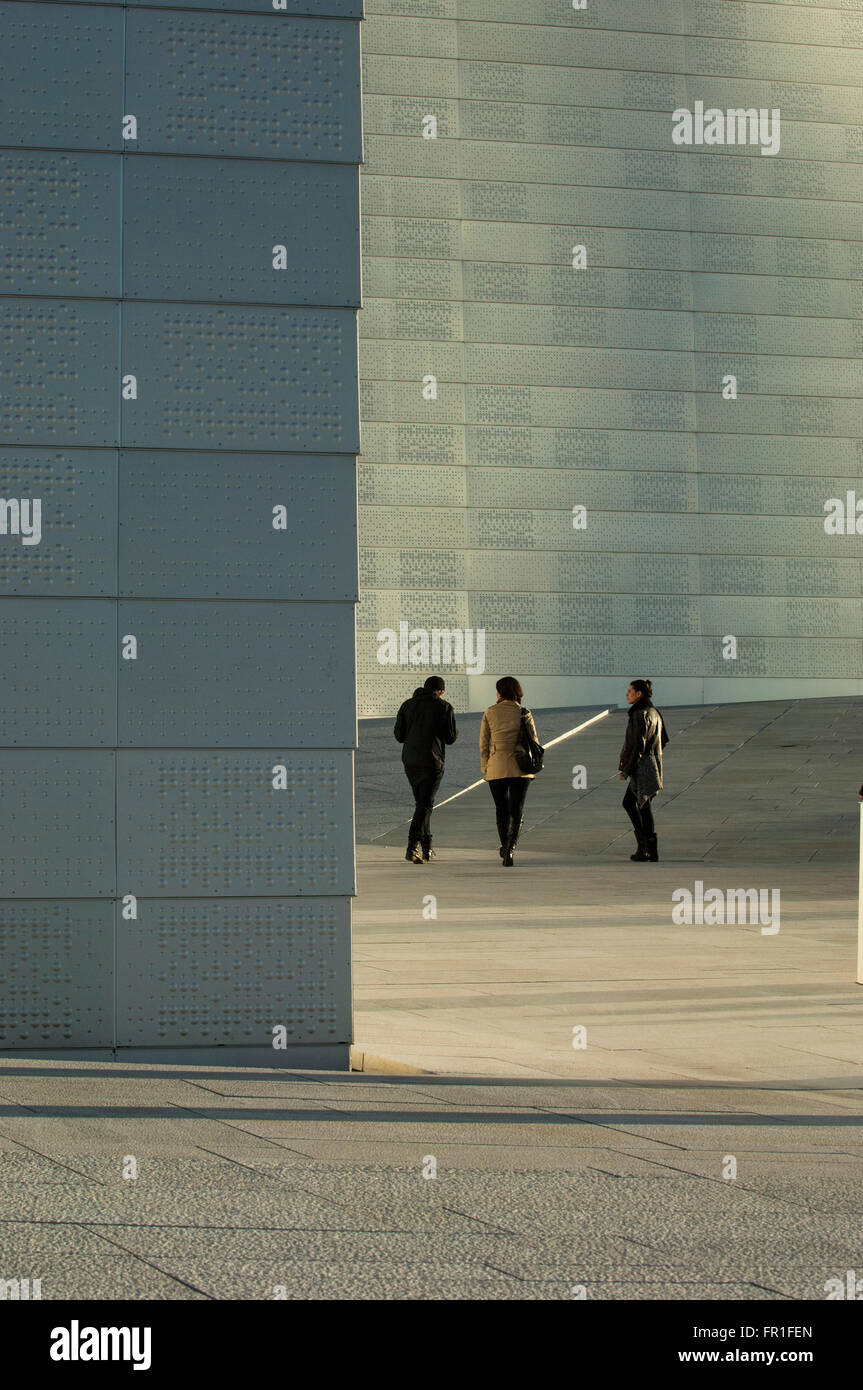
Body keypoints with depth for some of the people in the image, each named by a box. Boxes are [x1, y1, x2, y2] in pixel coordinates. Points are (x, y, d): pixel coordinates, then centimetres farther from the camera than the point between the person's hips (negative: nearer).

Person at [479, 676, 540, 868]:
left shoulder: (490, 713, -1)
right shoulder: (524, 714, -2)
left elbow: (484, 743, 2)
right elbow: (534, 742, 0)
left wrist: (485, 767, 12)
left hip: (496, 768, 1)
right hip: (520, 769, -1)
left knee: (501, 810, 17)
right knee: (516, 812, 0)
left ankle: (505, 847, 27)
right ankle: (510, 849, -17)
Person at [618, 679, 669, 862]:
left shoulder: (640, 715, -17)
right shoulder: (654, 712, 12)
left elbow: (638, 746, -20)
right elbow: (663, 740, 18)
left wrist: (626, 770, -15)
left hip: (642, 767, -10)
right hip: (653, 763, 10)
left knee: (644, 807, -3)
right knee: (628, 802, 17)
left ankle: (651, 852, 2)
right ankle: (643, 844, 16)